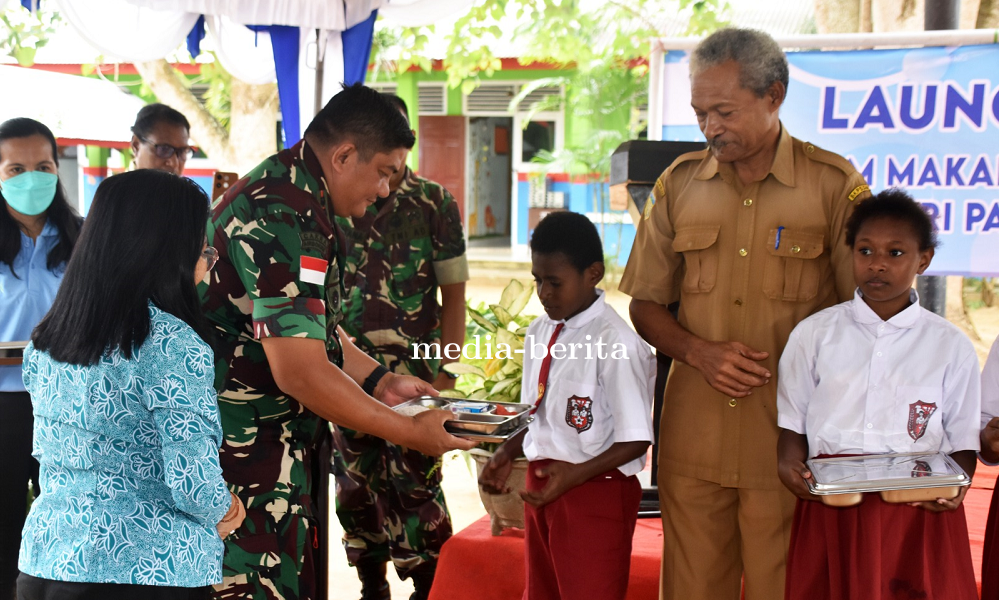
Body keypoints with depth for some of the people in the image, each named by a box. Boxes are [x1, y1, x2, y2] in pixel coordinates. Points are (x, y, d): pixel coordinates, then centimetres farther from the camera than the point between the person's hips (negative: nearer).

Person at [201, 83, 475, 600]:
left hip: (284, 444, 10)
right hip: (248, 455, -10)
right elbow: (299, 370, -27)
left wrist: (380, 380, 12)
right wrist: (411, 433, -19)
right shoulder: (284, 218, -22)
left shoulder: (295, 198, 13)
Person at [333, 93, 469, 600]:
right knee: (355, 483, 9)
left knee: (413, 482, -5)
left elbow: (453, 294, 0)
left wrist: (445, 371, -7)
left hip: (413, 364, -3)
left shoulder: (435, 204, 0)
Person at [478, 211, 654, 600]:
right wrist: (507, 455, -1)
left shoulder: (616, 345, -19)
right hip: (541, 482, 7)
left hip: (595, 491, -7)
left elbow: (636, 440, -16)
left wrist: (574, 475, -23)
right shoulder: (539, 333, 5)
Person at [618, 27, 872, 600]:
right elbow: (645, 305, 12)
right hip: (692, 440, 3)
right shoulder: (679, 183, 8)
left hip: (791, 439, -3)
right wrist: (699, 351, -6)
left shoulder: (835, 185, -2)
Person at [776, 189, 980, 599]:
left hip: (920, 509, 0)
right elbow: (791, 423, 8)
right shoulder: (815, 334, 8)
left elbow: (964, 441, 8)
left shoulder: (951, 347, 7)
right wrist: (789, 465, -11)